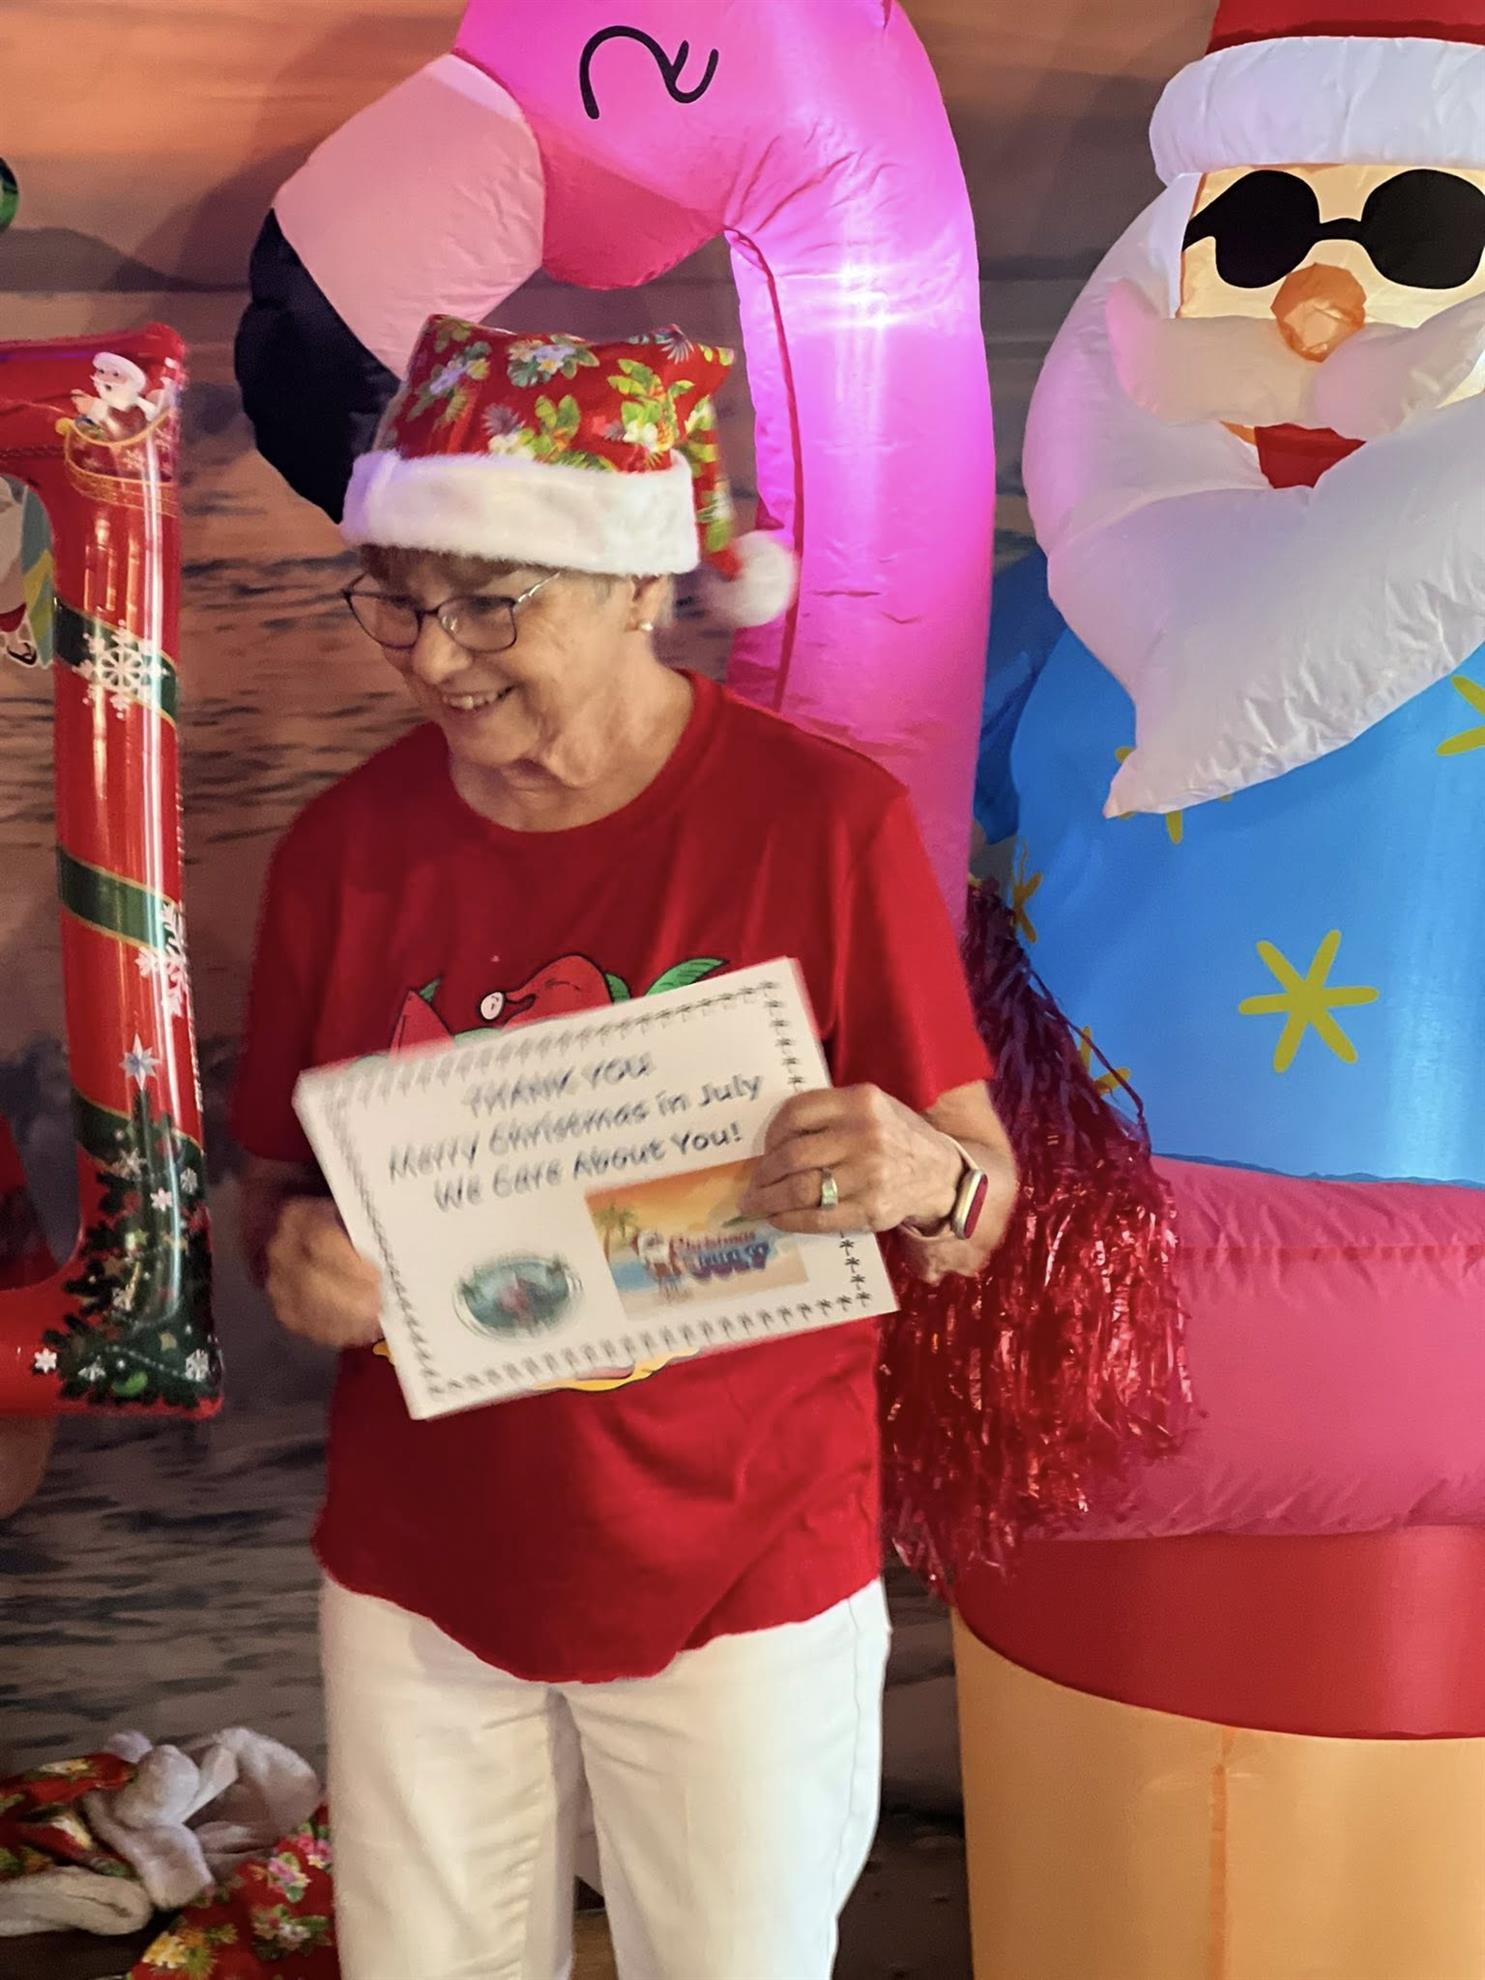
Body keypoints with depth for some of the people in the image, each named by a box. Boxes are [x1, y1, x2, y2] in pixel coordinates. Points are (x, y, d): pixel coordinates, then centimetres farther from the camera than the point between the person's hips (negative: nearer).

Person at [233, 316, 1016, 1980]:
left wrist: (926, 1180, -31)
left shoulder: (825, 819, -13)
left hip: (741, 1576, -3)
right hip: (416, 1572, 3)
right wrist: (292, 1255, -15)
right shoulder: (346, 844, -3)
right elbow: (275, 1179, 7)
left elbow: (982, 1207, -9)